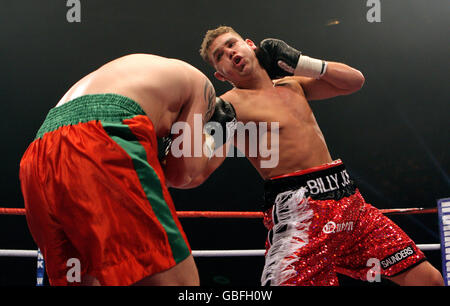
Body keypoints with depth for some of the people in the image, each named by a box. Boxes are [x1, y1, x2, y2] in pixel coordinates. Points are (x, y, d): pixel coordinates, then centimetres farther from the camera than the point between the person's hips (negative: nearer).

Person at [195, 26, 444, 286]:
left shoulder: (292, 85, 17)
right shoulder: (231, 104, -4)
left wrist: (300, 63, 10)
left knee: (429, 279, 5)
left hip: (348, 198, 6)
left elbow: (355, 80, 20)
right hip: (298, 208, -6)